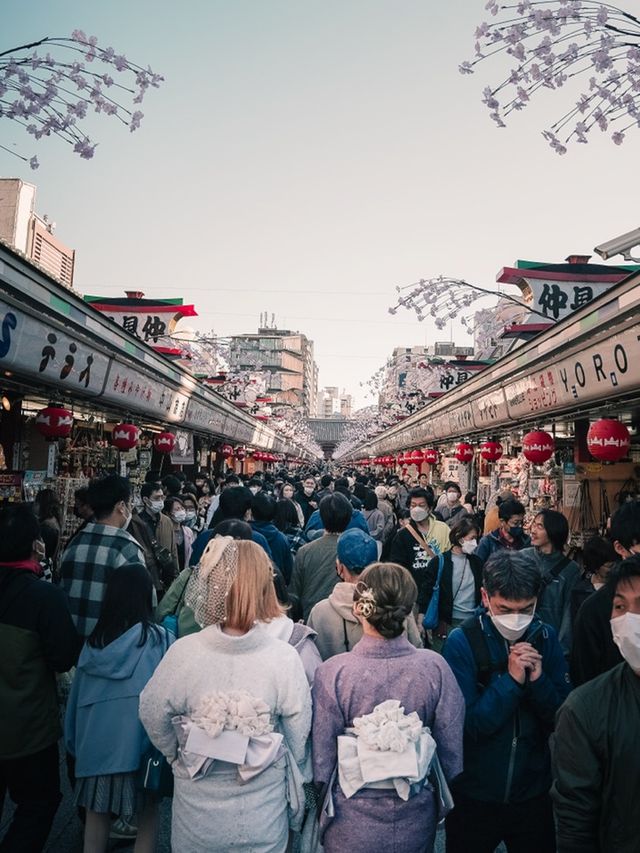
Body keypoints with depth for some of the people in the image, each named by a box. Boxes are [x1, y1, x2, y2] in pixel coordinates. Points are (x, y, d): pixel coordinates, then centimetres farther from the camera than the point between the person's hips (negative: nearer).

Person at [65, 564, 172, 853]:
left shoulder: (93, 642, 0)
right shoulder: (160, 639, -12)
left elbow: (76, 698, 8)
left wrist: (75, 742, 22)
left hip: (95, 742, 4)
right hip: (139, 743, -3)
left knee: (96, 814, 19)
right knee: (147, 818, 14)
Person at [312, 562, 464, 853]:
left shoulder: (332, 672, -22)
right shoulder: (435, 667, -18)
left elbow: (322, 760, -12)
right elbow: (452, 749, -6)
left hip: (353, 823, -1)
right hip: (416, 822, 2)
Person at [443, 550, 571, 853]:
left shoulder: (545, 637, -7)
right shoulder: (462, 641, -19)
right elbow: (469, 726, -19)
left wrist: (538, 679, -22)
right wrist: (511, 679, -28)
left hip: (534, 793, 3)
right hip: (474, 795, -3)